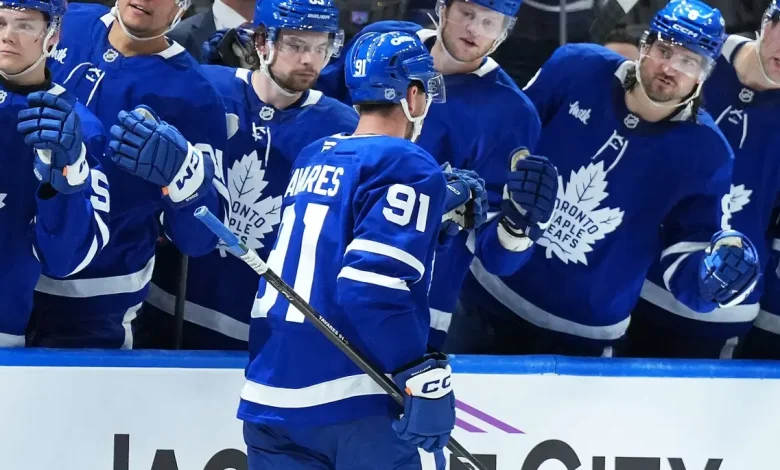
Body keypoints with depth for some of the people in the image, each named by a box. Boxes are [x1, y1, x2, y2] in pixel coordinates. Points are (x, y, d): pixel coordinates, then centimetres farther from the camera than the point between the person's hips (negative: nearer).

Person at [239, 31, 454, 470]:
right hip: (356, 402, -8)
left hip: (272, 393, 8)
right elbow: (371, 288, -18)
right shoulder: (408, 167, -8)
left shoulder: (311, 159, 16)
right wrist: (421, 375, -14)